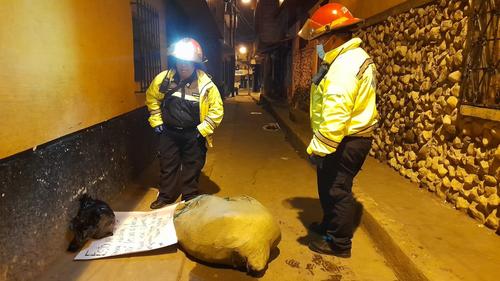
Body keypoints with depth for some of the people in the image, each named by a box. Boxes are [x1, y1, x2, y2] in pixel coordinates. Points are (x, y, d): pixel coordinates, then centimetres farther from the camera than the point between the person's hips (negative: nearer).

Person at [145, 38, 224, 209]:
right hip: (169, 132, 2)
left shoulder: (206, 84, -16)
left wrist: (202, 130, -13)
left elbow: (217, 110, -10)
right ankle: (165, 196, 32)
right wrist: (156, 121, 5)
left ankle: (190, 197, 30)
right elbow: (152, 97, 9)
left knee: (192, 167, 12)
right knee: (167, 165, 14)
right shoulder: (163, 79, -8)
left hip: (193, 135, -2)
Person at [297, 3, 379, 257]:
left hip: (345, 141, -10)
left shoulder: (345, 64, -22)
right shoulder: (353, 57, 13)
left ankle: (339, 243, 18)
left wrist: (319, 147, -27)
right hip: (350, 137, 10)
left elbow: (336, 112, -30)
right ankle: (329, 225, 40)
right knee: (329, 186, 22)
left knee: (337, 190, 2)